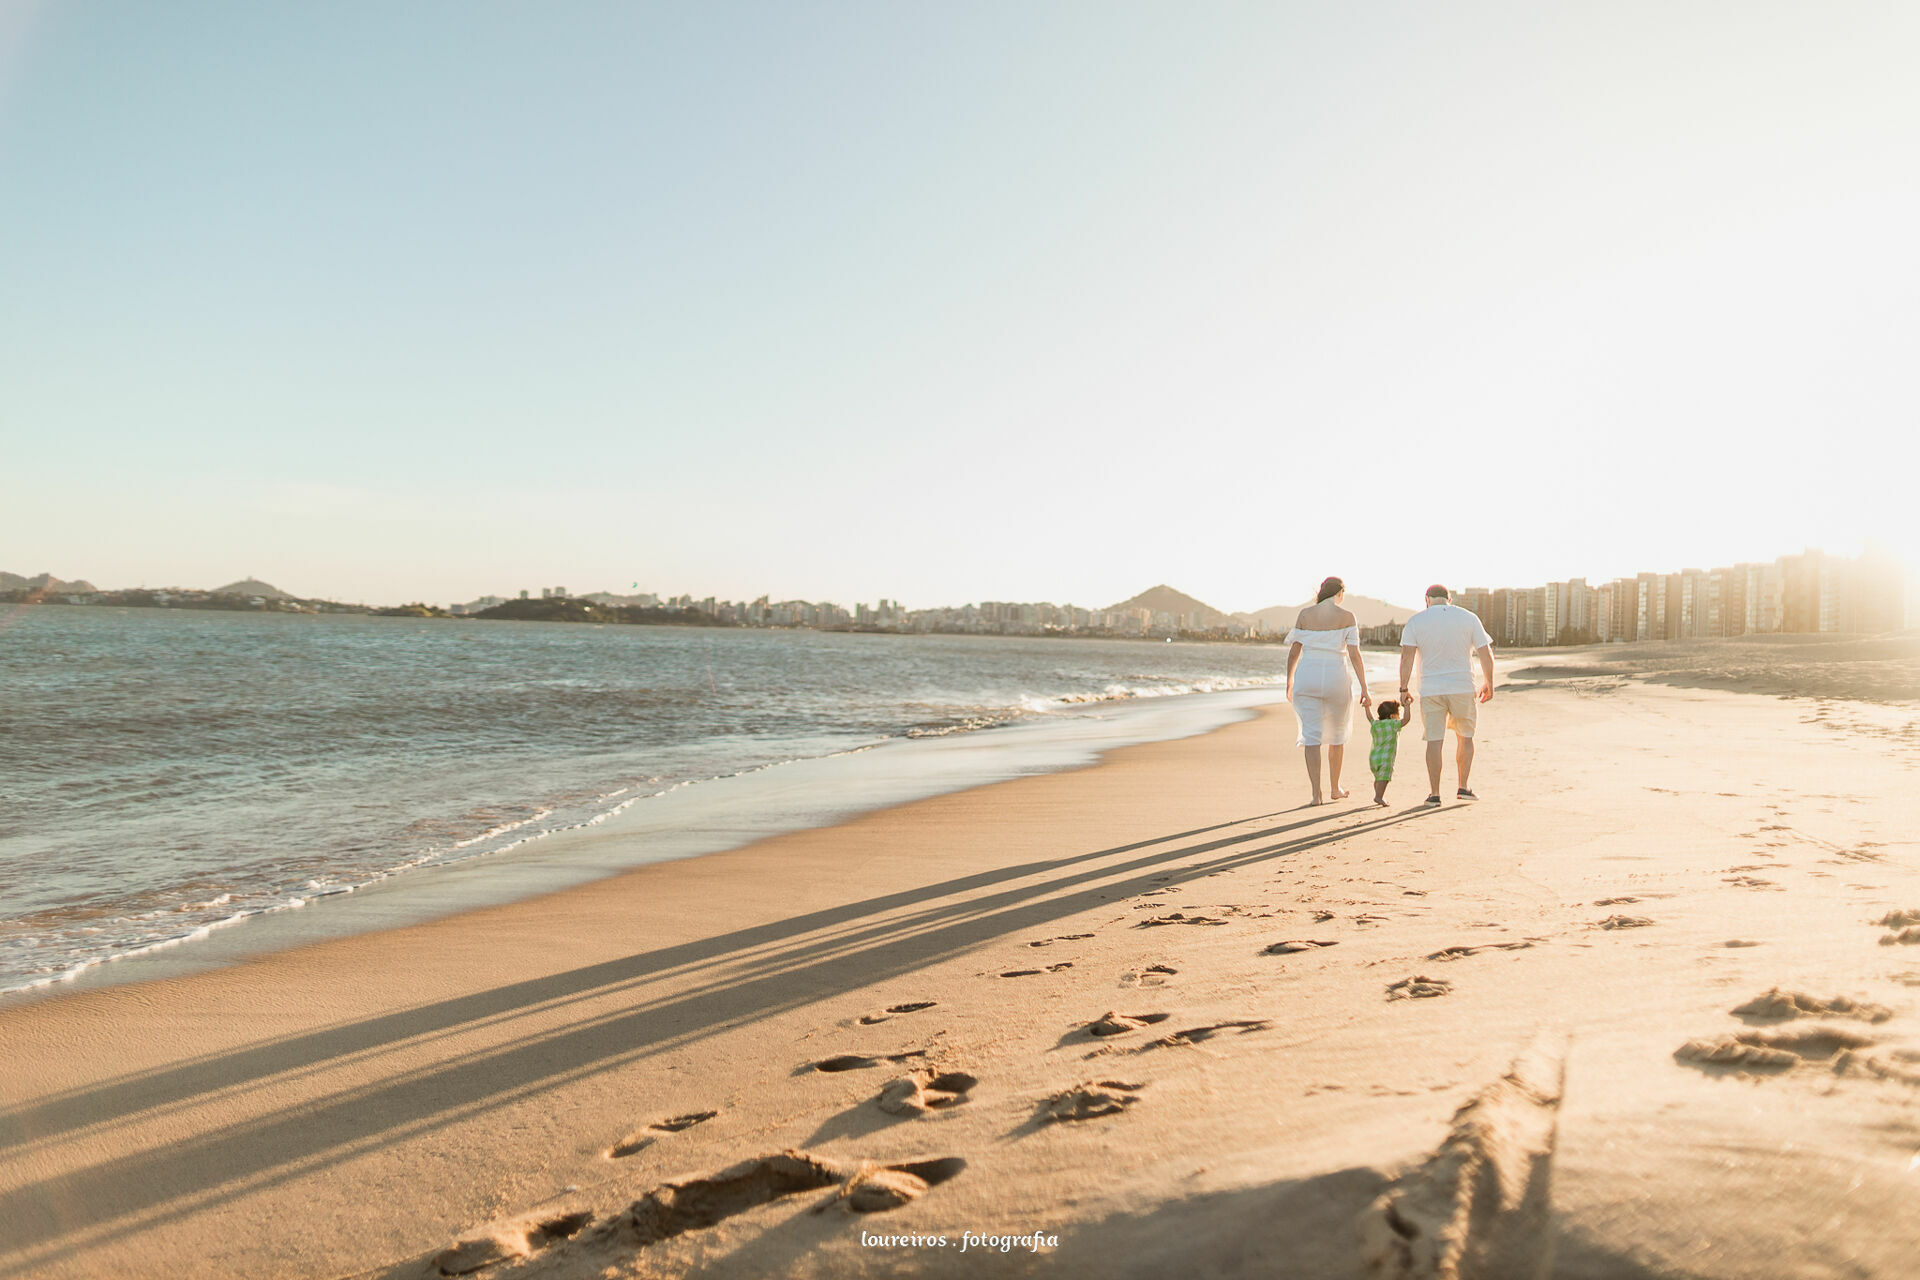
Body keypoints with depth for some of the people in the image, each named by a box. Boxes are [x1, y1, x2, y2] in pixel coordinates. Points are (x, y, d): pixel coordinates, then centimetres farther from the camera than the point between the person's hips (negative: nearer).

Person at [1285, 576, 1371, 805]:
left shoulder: (1305, 614, 5)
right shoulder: (1346, 617, -2)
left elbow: (1293, 652, 6)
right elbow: (1355, 655, -8)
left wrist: (1289, 683, 17)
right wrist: (1364, 689, -6)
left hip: (1307, 678, 1)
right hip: (1335, 679, -1)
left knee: (1312, 736, -1)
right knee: (1337, 734, 19)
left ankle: (1316, 793, -13)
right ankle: (1335, 788, 30)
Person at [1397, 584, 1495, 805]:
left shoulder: (1416, 621, 0)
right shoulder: (1469, 618, 4)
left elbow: (1407, 656, -8)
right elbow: (1485, 653, 2)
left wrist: (1403, 689, -4)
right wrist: (1489, 684, 13)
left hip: (1431, 690, -1)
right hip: (1462, 687, 1)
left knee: (1434, 740, 2)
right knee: (1464, 737, 17)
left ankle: (1434, 793, 0)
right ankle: (1463, 787, 14)